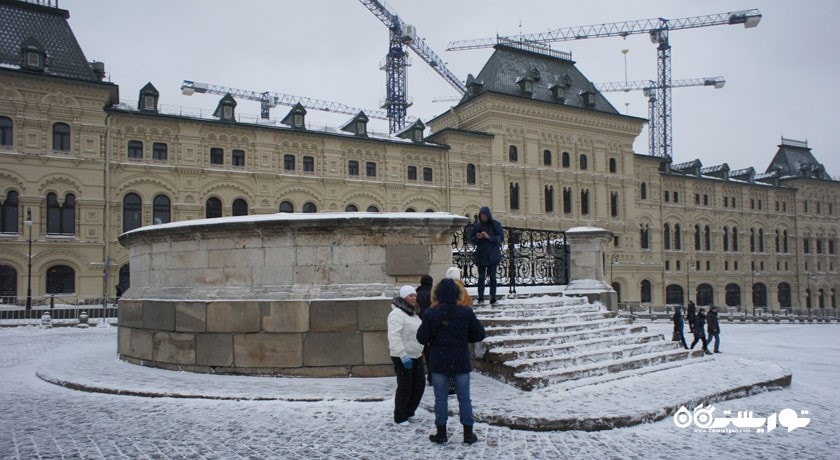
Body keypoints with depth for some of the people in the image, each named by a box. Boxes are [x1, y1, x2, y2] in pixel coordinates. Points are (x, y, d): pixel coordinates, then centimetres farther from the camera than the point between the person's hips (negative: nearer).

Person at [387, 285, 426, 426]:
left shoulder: (412, 313, 14)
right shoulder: (397, 314, -18)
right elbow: (394, 337, -26)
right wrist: (403, 356, -30)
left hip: (416, 356, 9)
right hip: (403, 358, -9)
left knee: (419, 385, 12)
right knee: (404, 388, 0)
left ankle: (409, 412, 29)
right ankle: (400, 417, 15)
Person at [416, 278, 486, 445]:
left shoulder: (430, 314, -9)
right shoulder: (467, 313, -7)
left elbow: (422, 338, -6)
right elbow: (479, 335, 0)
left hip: (439, 362, 0)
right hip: (461, 362, 1)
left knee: (441, 398, 10)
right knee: (464, 398, 11)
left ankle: (441, 433, 15)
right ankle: (468, 434, 16)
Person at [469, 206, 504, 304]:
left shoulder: (496, 225, 0)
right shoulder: (477, 226, 6)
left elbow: (501, 238, -5)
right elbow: (471, 239, 8)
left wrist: (489, 237, -17)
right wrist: (477, 237, -14)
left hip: (493, 255, -1)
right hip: (481, 255, 2)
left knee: (492, 276, -1)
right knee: (481, 277, 0)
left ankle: (493, 297, 3)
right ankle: (480, 297, 2)